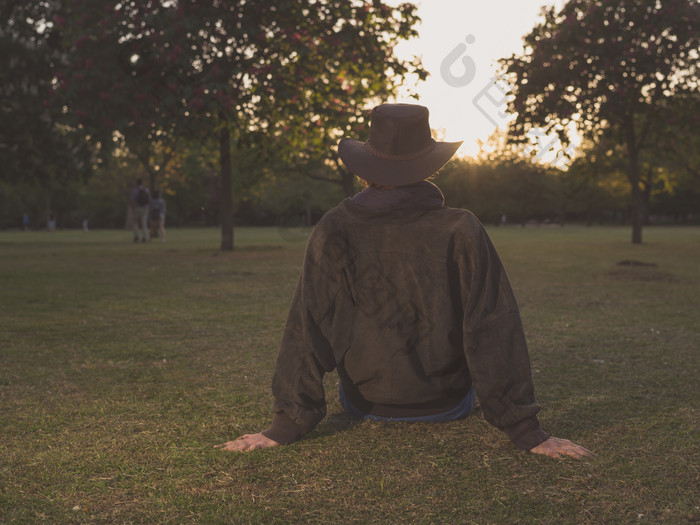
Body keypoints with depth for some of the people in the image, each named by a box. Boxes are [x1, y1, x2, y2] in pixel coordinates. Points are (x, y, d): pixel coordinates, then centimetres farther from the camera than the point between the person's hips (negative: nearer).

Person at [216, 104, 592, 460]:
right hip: (449, 406, 0)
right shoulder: (461, 231, -19)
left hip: (365, 405, 0)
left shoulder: (333, 231, -18)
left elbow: (307, 329, -17)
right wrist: (525, 431, -12)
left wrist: (286, 427, -10)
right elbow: (494, 333, -19)